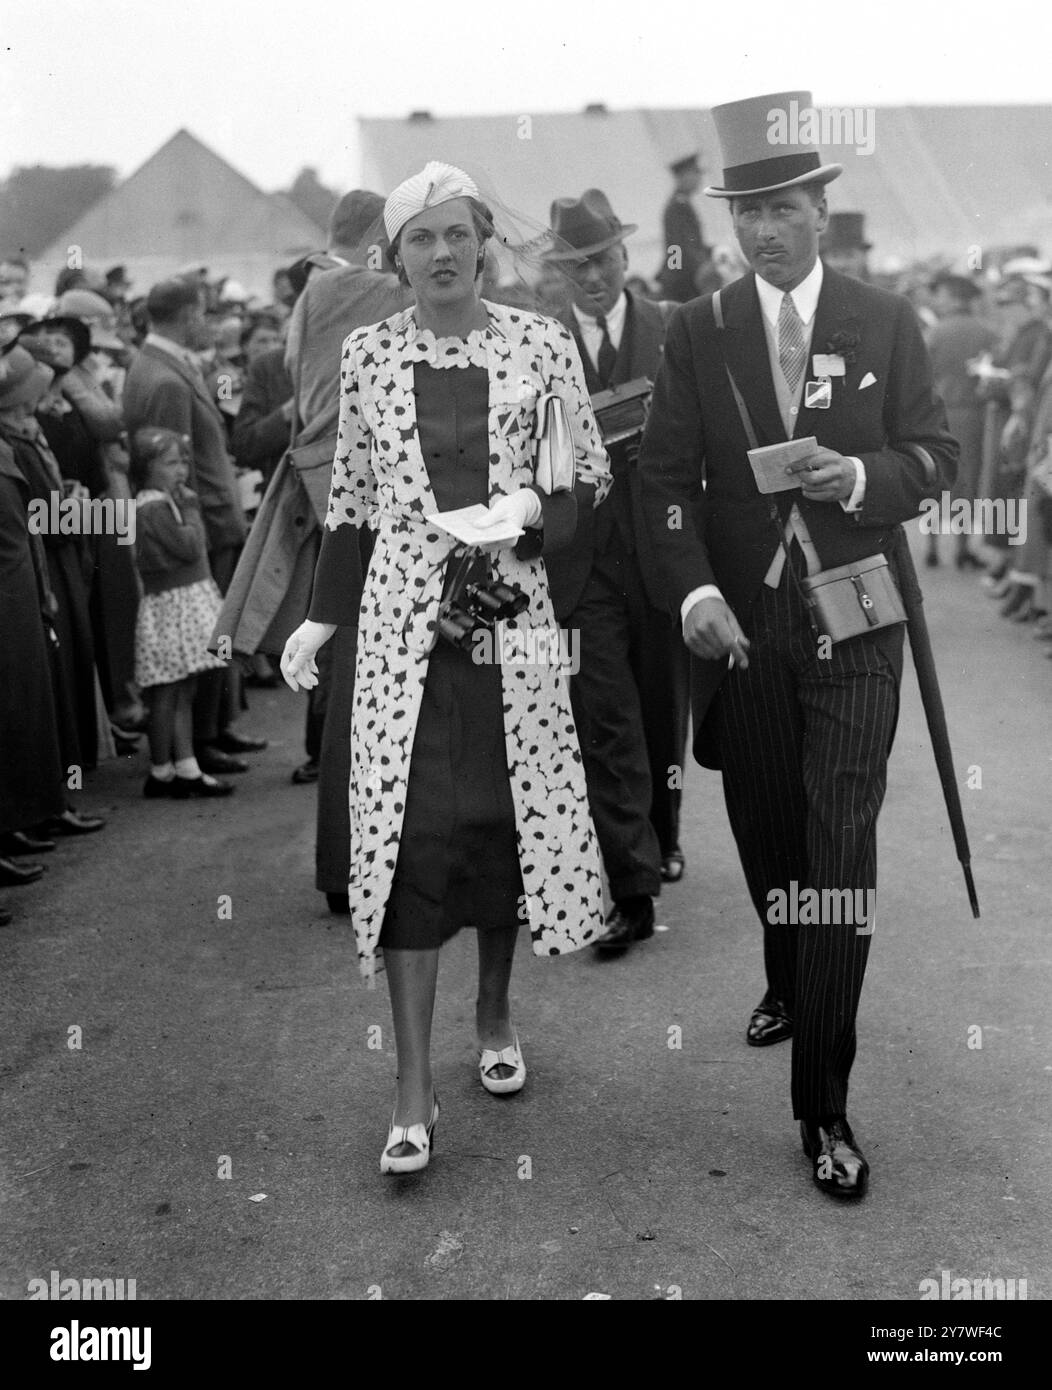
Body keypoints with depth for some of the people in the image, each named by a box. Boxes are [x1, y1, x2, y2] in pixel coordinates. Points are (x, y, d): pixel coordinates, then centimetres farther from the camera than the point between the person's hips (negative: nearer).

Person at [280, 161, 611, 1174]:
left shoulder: (543, 344, 1)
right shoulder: (366, 354, 4)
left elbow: (590, 476, 7)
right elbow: (351, 497, 10)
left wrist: (532, 507, -14)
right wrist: (320, 618, 5)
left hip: (511, 609, 0)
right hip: (402, 616, 0)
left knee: (507, 813, 9)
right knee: (407, 829, -4)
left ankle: (494, 1012, 35)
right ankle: (414, 1090, 1)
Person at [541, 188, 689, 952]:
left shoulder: (676, 330, 5)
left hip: (662, 549, 2)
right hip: (582, 560, -1)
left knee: (663, 710, 15)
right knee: (605, 722, -6)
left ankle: (662, 837, 39)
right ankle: (632, 889, -2)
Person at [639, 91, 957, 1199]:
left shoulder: (886, 323, 2)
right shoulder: (697, 330, 2)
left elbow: (935, 458, 4)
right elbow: (667, 476, -2)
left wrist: (862, 477, -18)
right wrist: (694, 593, -18)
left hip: (852, 621, -1)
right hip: (739, 621, 2)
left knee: (840, 848, -6)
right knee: (764, 834, 15)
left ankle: (823, 1104, 0)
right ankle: (788, 984, 44)